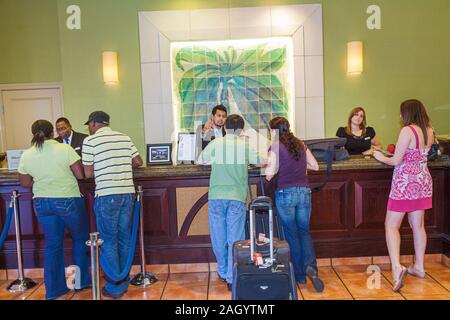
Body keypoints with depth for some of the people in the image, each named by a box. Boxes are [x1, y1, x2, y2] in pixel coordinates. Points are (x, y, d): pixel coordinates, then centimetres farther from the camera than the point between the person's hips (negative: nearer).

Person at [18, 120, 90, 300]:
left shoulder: (26, 155, -1)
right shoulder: (65, 149, -14)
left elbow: (25, 183, 8)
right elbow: (81, 175, -15)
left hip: (42, 203, 4)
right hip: (68, 201, -4)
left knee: (52, 245, 15)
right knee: (80, 239, 16)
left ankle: (53, 289, 22)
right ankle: (82, 281, 25)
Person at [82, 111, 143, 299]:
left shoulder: (90, 141, -3)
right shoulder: (125, 138, 10)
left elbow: (88, 174, -5)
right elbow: (138, 162, 11)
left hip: (107, 195, -5)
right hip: (128, 193, 5)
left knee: (108, 241, 7)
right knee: (124, 238, 14)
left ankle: (114, 288, 14)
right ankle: (124, 283, 24)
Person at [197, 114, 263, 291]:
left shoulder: (216, 143, 2)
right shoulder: (246, 145, 3)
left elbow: (200, 161, 14)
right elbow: (260, 161, 17)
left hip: (216, 196, 1)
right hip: (237, 197, 0)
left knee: (219, 237, 13)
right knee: (235, 239, 5)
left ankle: (223, 272, 29)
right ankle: (232, 278, 7)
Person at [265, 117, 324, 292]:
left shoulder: (275, 147, -6)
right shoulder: (301, 144, 9)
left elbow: (269, 175, -12)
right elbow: (315, 166, 14)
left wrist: (267, 165, 8)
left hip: (285, 193, -4)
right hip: (304, 192, 4)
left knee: (291, 233, 9)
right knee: (304, 231, 15)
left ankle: (300, 275, 16)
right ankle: (310, 266, -6)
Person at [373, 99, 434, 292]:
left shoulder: (407, 131, -16)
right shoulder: (429, 131, 7)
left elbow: (396, 161, -15)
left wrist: (381, 158, 2)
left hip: (405, 182, -8)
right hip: (423, 181, 8)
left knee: (391, 225, -3)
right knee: (418, 225, 16)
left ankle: (397, 267, -16)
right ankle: (419, 267, 25)